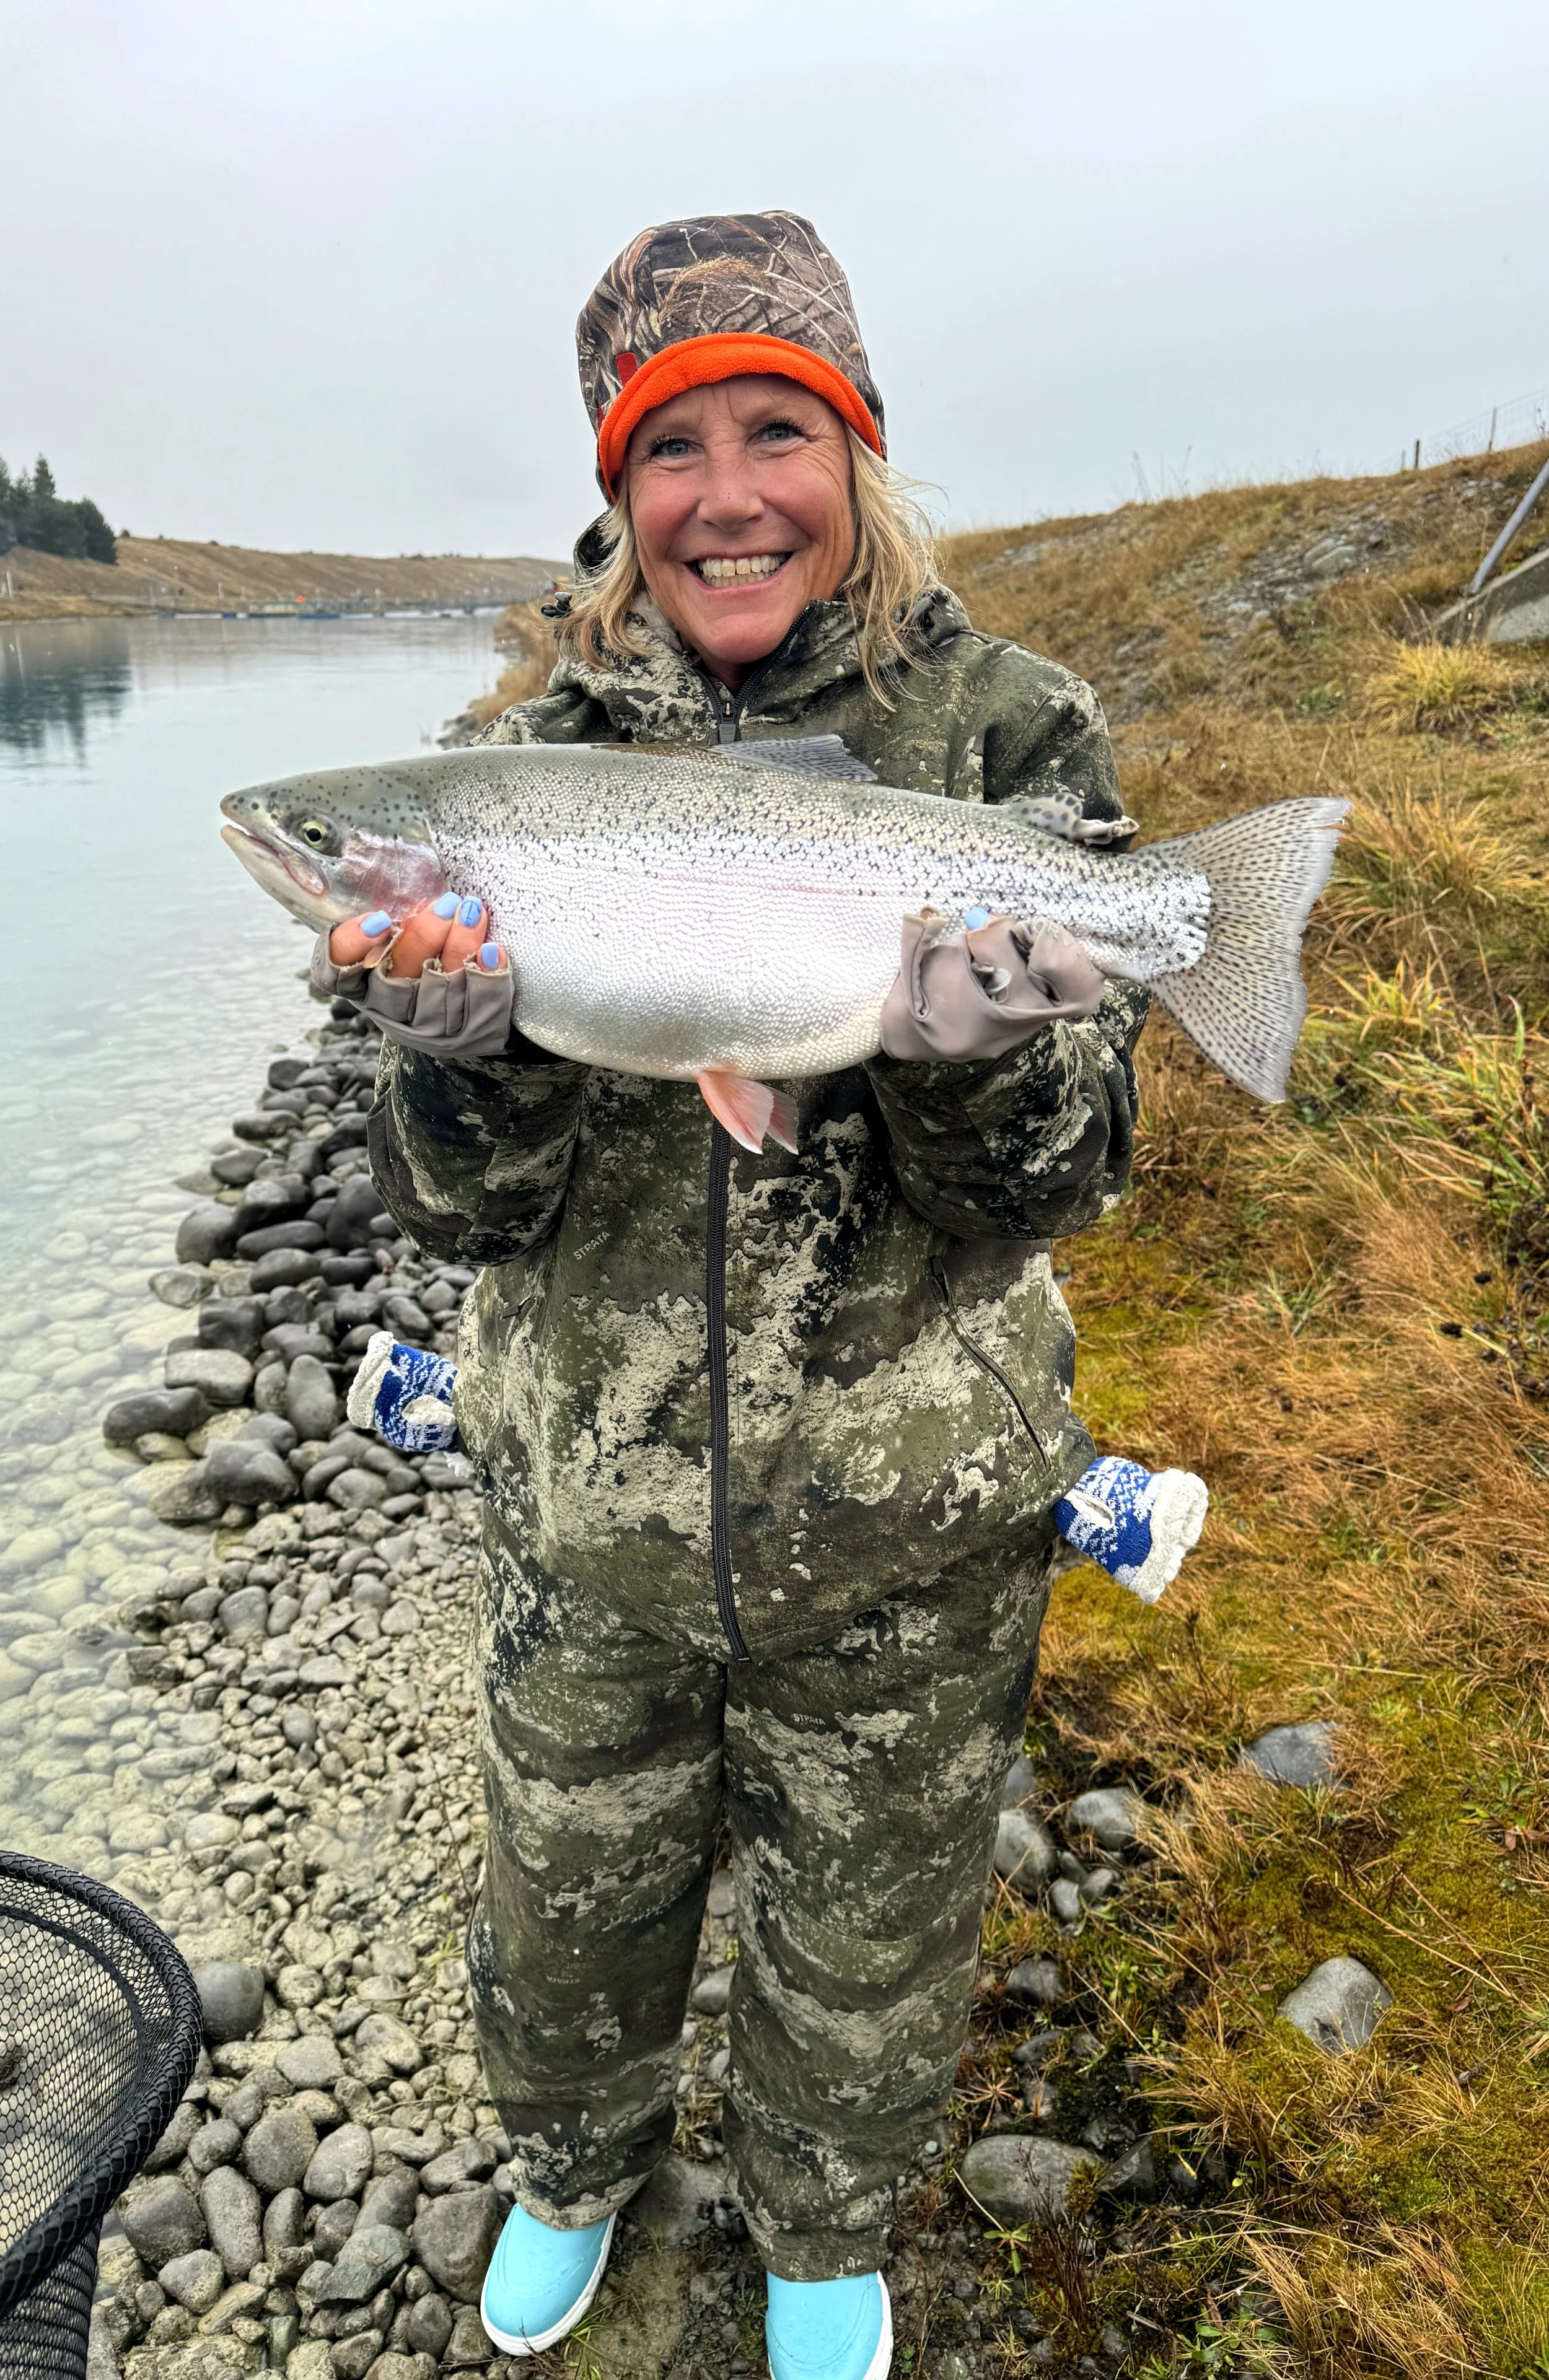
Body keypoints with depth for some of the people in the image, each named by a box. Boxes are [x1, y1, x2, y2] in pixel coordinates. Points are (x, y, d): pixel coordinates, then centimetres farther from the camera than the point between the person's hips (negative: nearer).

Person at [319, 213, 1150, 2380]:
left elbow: (1062, 1176, -12)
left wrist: (971, 1053, -33)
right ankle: (577, 2166, 61)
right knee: (569, 1896, 25)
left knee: (867, 1940, 23)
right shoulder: (544, 758, -5)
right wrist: (462, 1044, -30)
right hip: (587, 1494, 2)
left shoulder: (1011, 736, -9)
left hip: (906, 1516, -1)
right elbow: (464, 1210, -9)